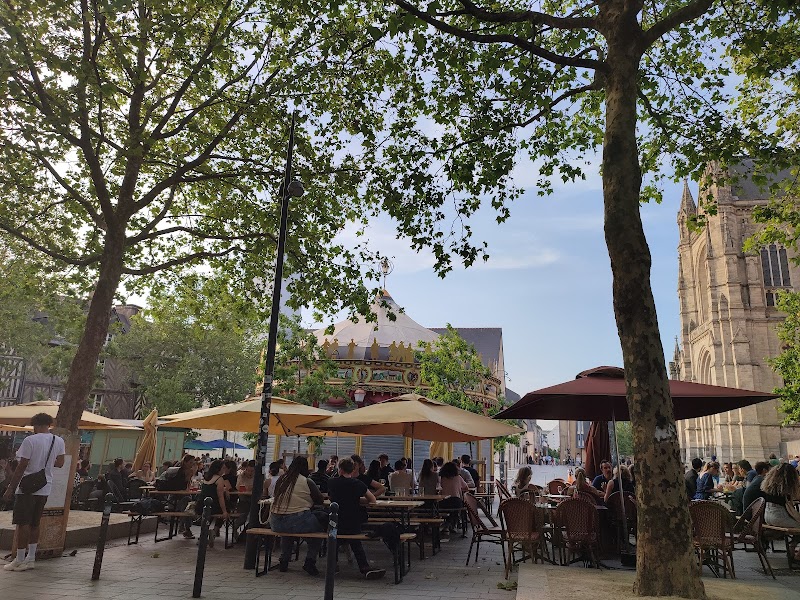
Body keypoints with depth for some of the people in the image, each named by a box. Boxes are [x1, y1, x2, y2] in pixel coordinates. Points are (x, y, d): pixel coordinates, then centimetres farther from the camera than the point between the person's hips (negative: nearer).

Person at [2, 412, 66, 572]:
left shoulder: (30, 440, -13)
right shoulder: (59, 441, 3)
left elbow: (22, 467, -13)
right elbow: (60, 463, 9)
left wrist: (10, 488, -7)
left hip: (27, 488, -5)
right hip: (45, 488, 5)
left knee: (23, 523, 2)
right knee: (34, 523, 14)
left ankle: (19, 560, 7)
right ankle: (31, 558, 19)